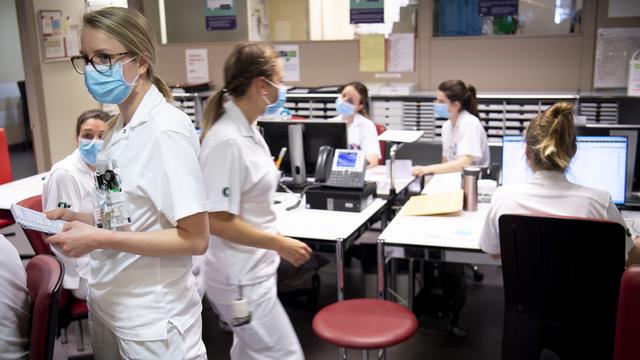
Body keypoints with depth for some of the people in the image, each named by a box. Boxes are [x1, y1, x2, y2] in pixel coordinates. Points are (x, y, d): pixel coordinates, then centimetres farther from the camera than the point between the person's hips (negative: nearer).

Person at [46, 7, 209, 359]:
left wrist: (99, 239, -23)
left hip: (152, 317, -8)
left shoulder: (165, 130, -20)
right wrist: (77, 218, -1)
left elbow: (194, 238, -22)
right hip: (107, 303, 8)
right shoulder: (117, 128, 4)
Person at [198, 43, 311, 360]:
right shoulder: (227, 141, -24)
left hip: (252, 269, 9)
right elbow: (218, 221, -24)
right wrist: (280, 244, -17)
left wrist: (275, 240, 16)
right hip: (239, 276, -9)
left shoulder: (248, 130, 5)